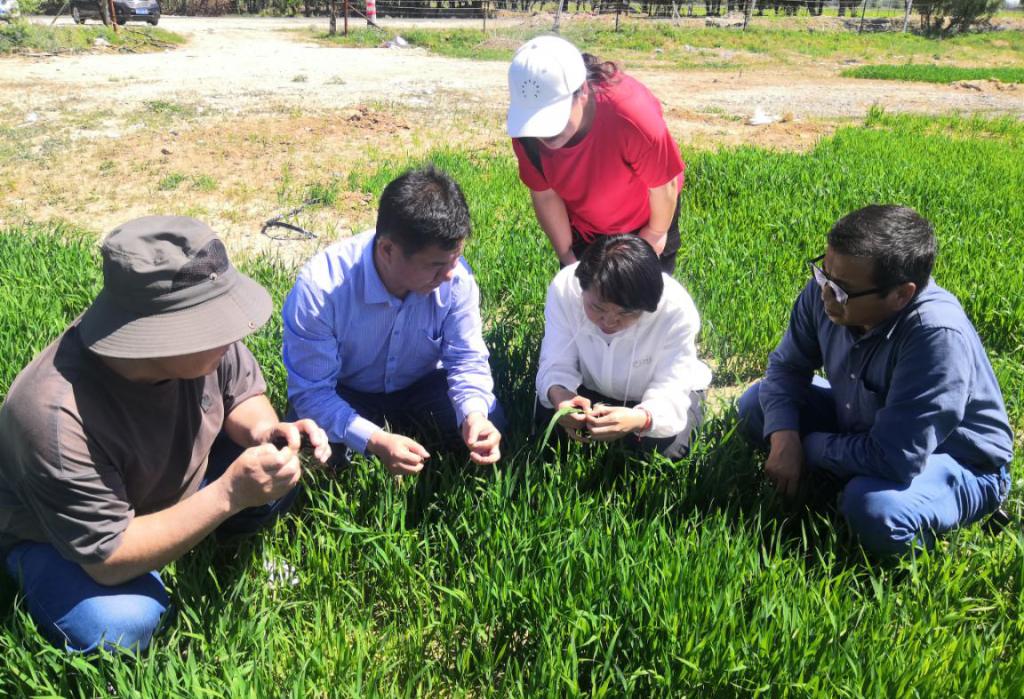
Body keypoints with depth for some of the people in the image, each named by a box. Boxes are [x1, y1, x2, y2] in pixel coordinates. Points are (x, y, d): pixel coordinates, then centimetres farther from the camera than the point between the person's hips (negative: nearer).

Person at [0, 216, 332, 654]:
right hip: (56, 534, -4)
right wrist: (228, 495, -42)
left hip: (168, 483, 5)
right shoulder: (58, 419, -41)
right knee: (123, 626, -30)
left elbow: (242, 391, -6)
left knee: (280, 480, -12)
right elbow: (107, 558, -34)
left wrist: (264, 431, -30)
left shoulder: (197, 331, -27)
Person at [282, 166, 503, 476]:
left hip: (421, 387, 2)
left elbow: (467, 358, -14)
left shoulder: (455, 274, -24)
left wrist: (474, 413, -36)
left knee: (489, 422, -19)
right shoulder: (320, 288, -33)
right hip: (347, 395, -2)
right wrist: (374, 440, -42)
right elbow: (311, 392, -27)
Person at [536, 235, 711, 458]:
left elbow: (670, 393, -34)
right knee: (547, 419, -22)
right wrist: (558, 394, -50)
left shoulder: (676, 309, -35)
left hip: (660, 395, -2)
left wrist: (640, 419, -58)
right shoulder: (564, 288, -30)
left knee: (664, 446, -28)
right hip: (591, 389, 2)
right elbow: (557, 364, -24)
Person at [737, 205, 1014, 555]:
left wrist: (809, 447, -22)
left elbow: (894, 460, -38)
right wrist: (784, 436, -22)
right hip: (861, 421, 6)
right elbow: (787, 367, -4)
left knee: (872, 506, -37)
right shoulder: (828, 289, -20)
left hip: (956, 464, -6)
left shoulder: (938, 336, -38)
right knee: (756, 403, -2)